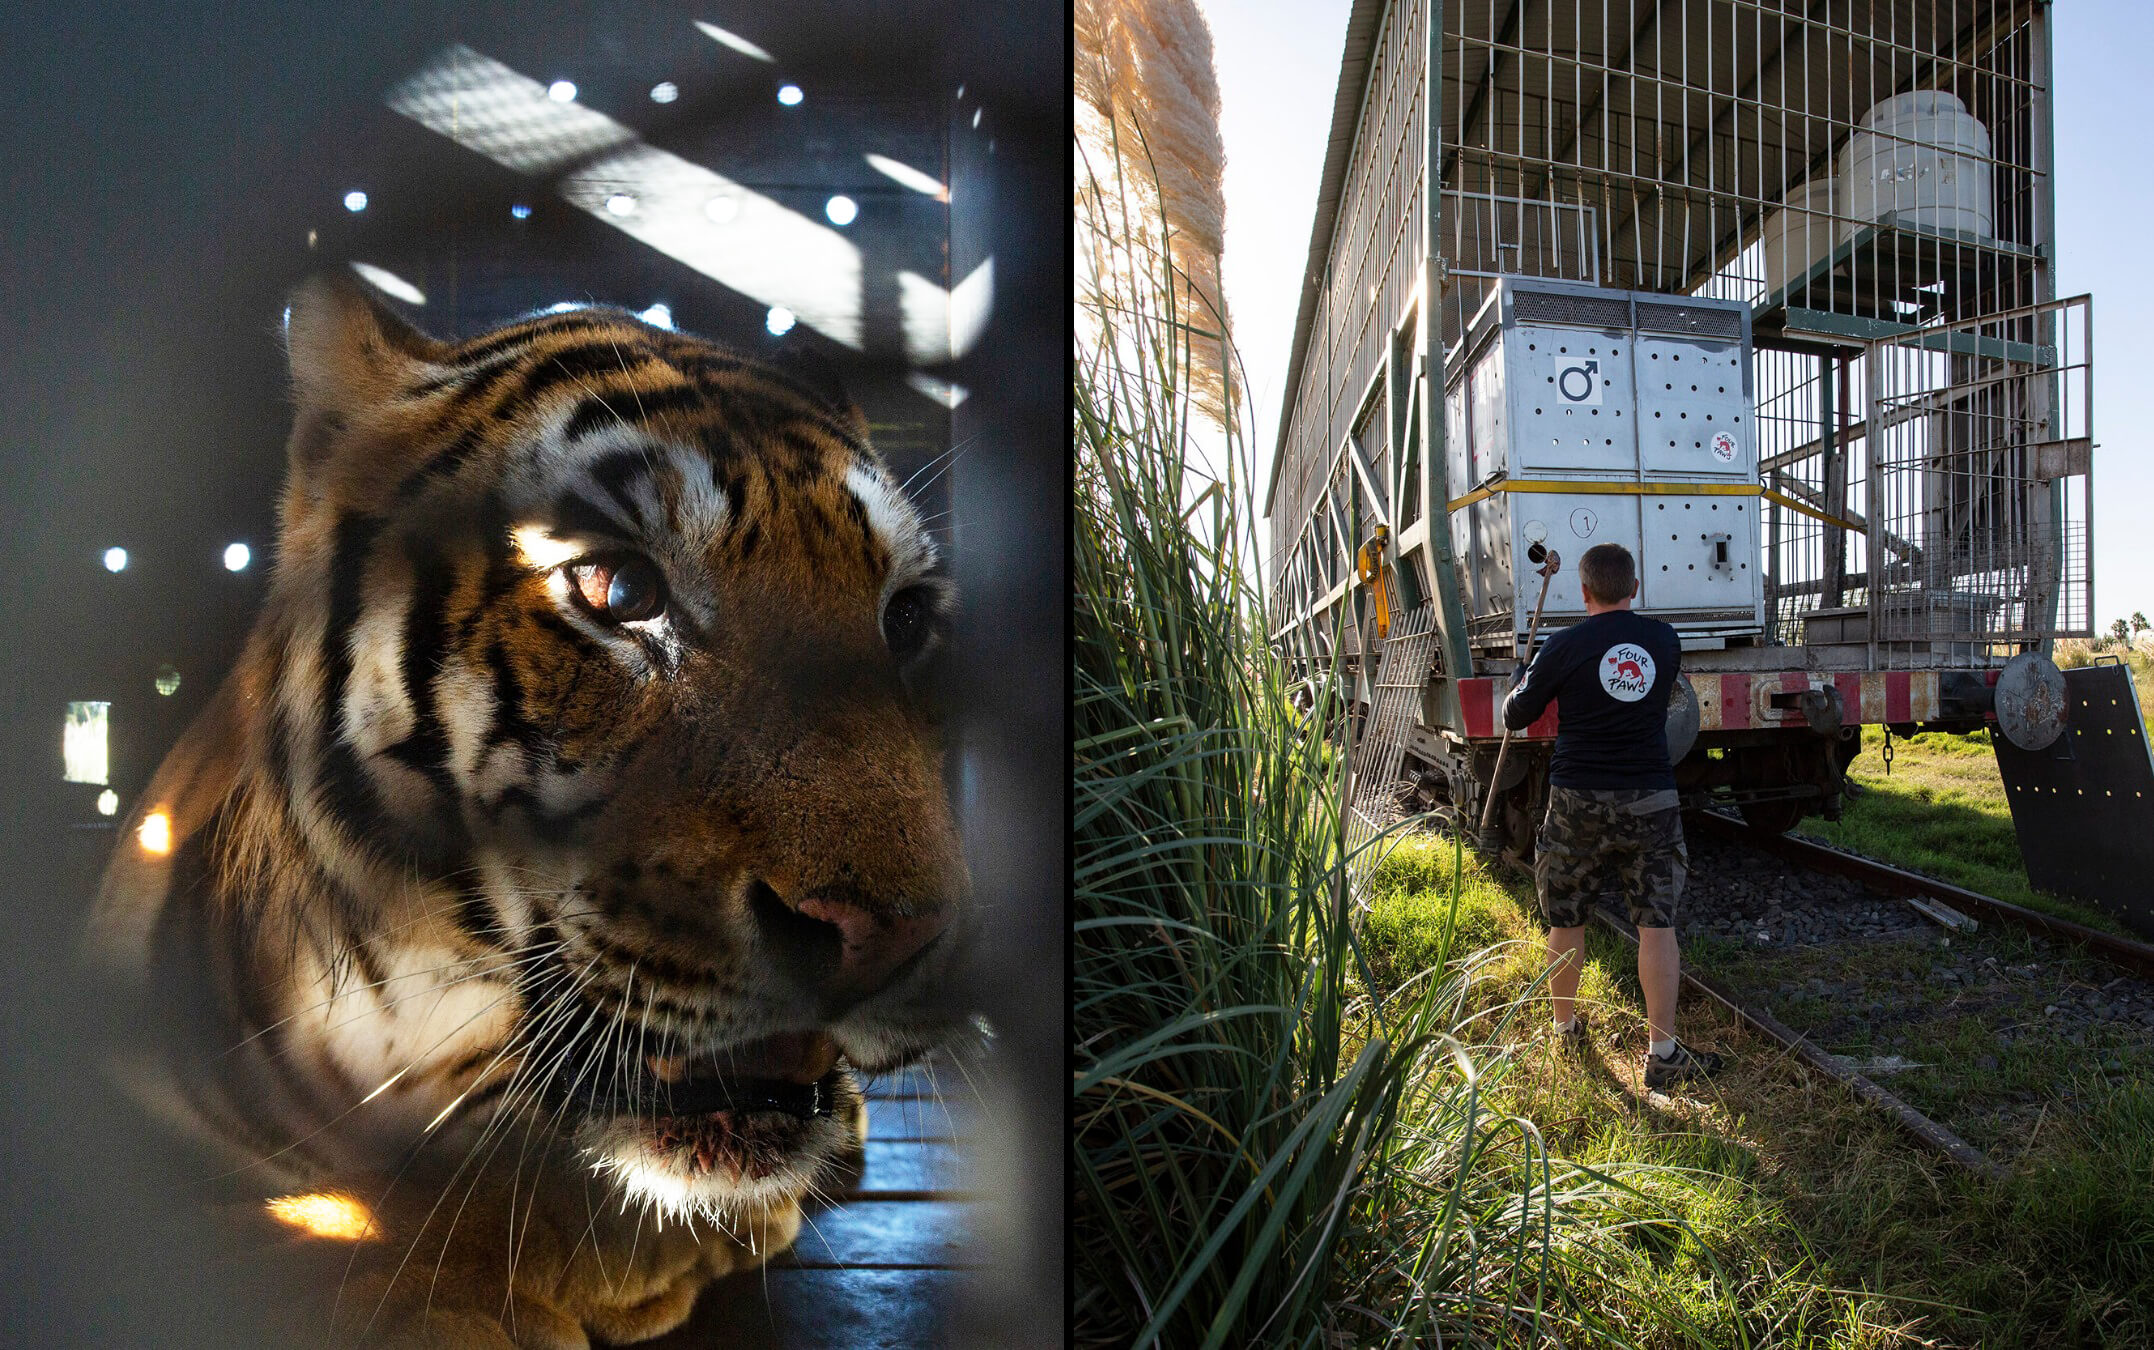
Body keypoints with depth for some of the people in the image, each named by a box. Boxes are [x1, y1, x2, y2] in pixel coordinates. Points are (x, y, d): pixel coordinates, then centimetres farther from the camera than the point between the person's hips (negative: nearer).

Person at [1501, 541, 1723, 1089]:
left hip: (1578, 800, -2)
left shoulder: (1564, 646, -7)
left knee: (1565, 921, 13)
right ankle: (1663, 1053, 3)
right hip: (1650, 800, 2)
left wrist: (1517, 688, 24)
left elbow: (1516, 716, 3)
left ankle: (1566, 1028, 28)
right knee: (1657, 924, 4)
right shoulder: (1665, 641, 3)